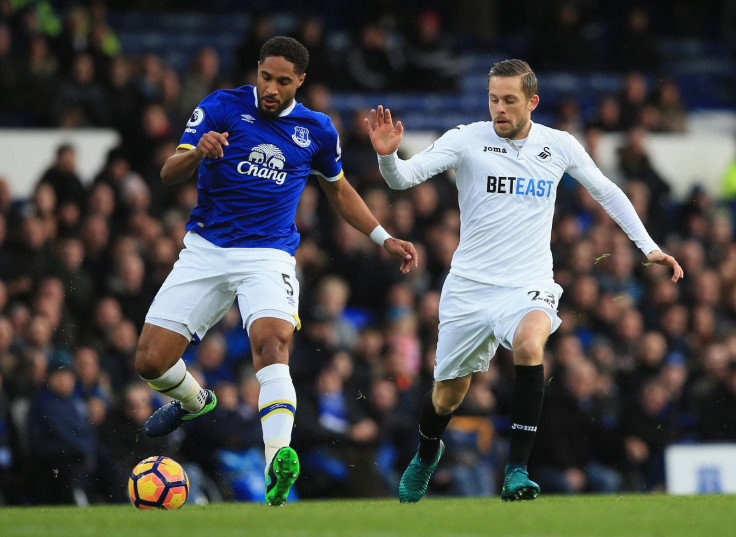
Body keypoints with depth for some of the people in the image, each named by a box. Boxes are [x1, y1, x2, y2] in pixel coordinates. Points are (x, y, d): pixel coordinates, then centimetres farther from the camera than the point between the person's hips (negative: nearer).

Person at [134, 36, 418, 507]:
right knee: (151, 361, -4)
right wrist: (197, 153, -32)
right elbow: (170, 174, -10)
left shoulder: (317, 129, 6)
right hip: (205, 251, 1)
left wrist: (385, 239, 18)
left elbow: (340, 191, 25)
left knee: (272, 340, -31)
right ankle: (194, 400, 33)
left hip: (269, 255, -1)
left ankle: (277, 461, -45)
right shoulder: (223, 107, -2)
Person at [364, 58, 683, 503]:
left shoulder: (560, 146, 2)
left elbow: (606, 192, 17)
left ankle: (517, 472, -29)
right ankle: (426, 455, 46)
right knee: (448, 395, 10)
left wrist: (649, 248, 13)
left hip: (529, 285, 0)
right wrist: (388, 155, -34)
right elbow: (403, 178, -11)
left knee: (529, 344, -34)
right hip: (470, 285, 1)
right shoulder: (466, 140, -5)